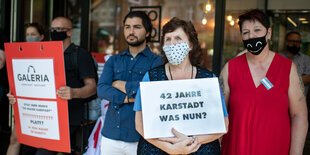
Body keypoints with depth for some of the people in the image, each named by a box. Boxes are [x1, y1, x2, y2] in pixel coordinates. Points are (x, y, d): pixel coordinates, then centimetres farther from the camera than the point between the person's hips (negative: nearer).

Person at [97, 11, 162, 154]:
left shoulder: (156, 61, -1)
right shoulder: (113, 60, 11)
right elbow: (101, 90, -2)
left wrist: (118, 84, -5)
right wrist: (128, 98, -15)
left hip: (140, 137, -3)